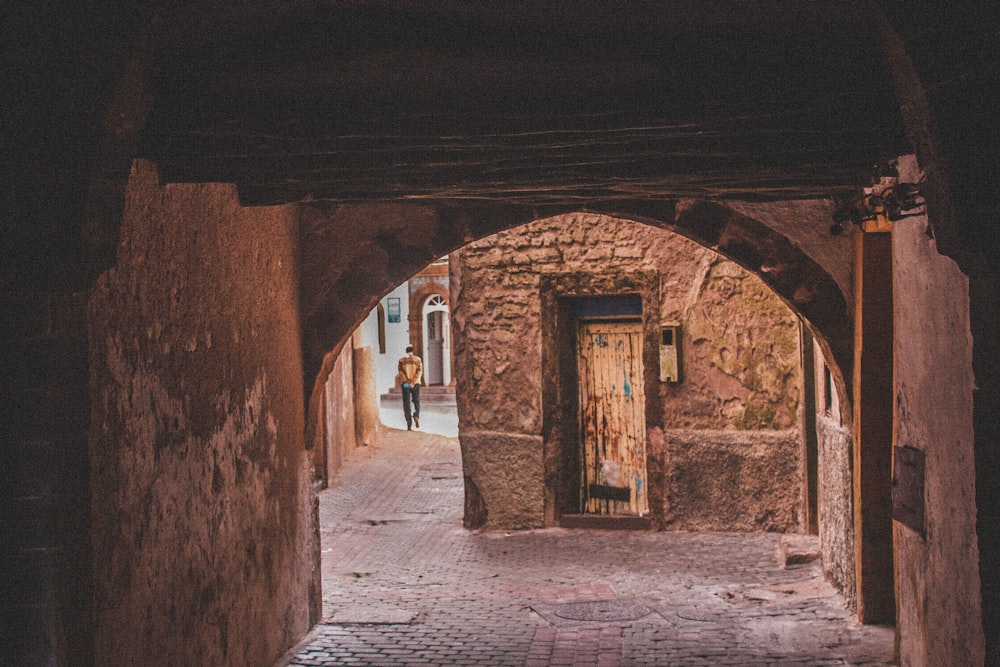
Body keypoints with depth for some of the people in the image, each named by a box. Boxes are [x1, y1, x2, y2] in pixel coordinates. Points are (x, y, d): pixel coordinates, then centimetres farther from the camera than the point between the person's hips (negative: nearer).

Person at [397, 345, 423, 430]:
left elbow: (400, 372, -7)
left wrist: (407, 382, -11)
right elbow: (420, 371, -8)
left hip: (405, 384, 0)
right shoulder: (417, 359, 1)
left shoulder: (401, 360, 2)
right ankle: (416, 416, -10)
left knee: (406, 404, 5)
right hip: (416, 384, 0)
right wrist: (413, 383, -12)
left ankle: (409, 425, 0)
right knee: (416, 401, 17)